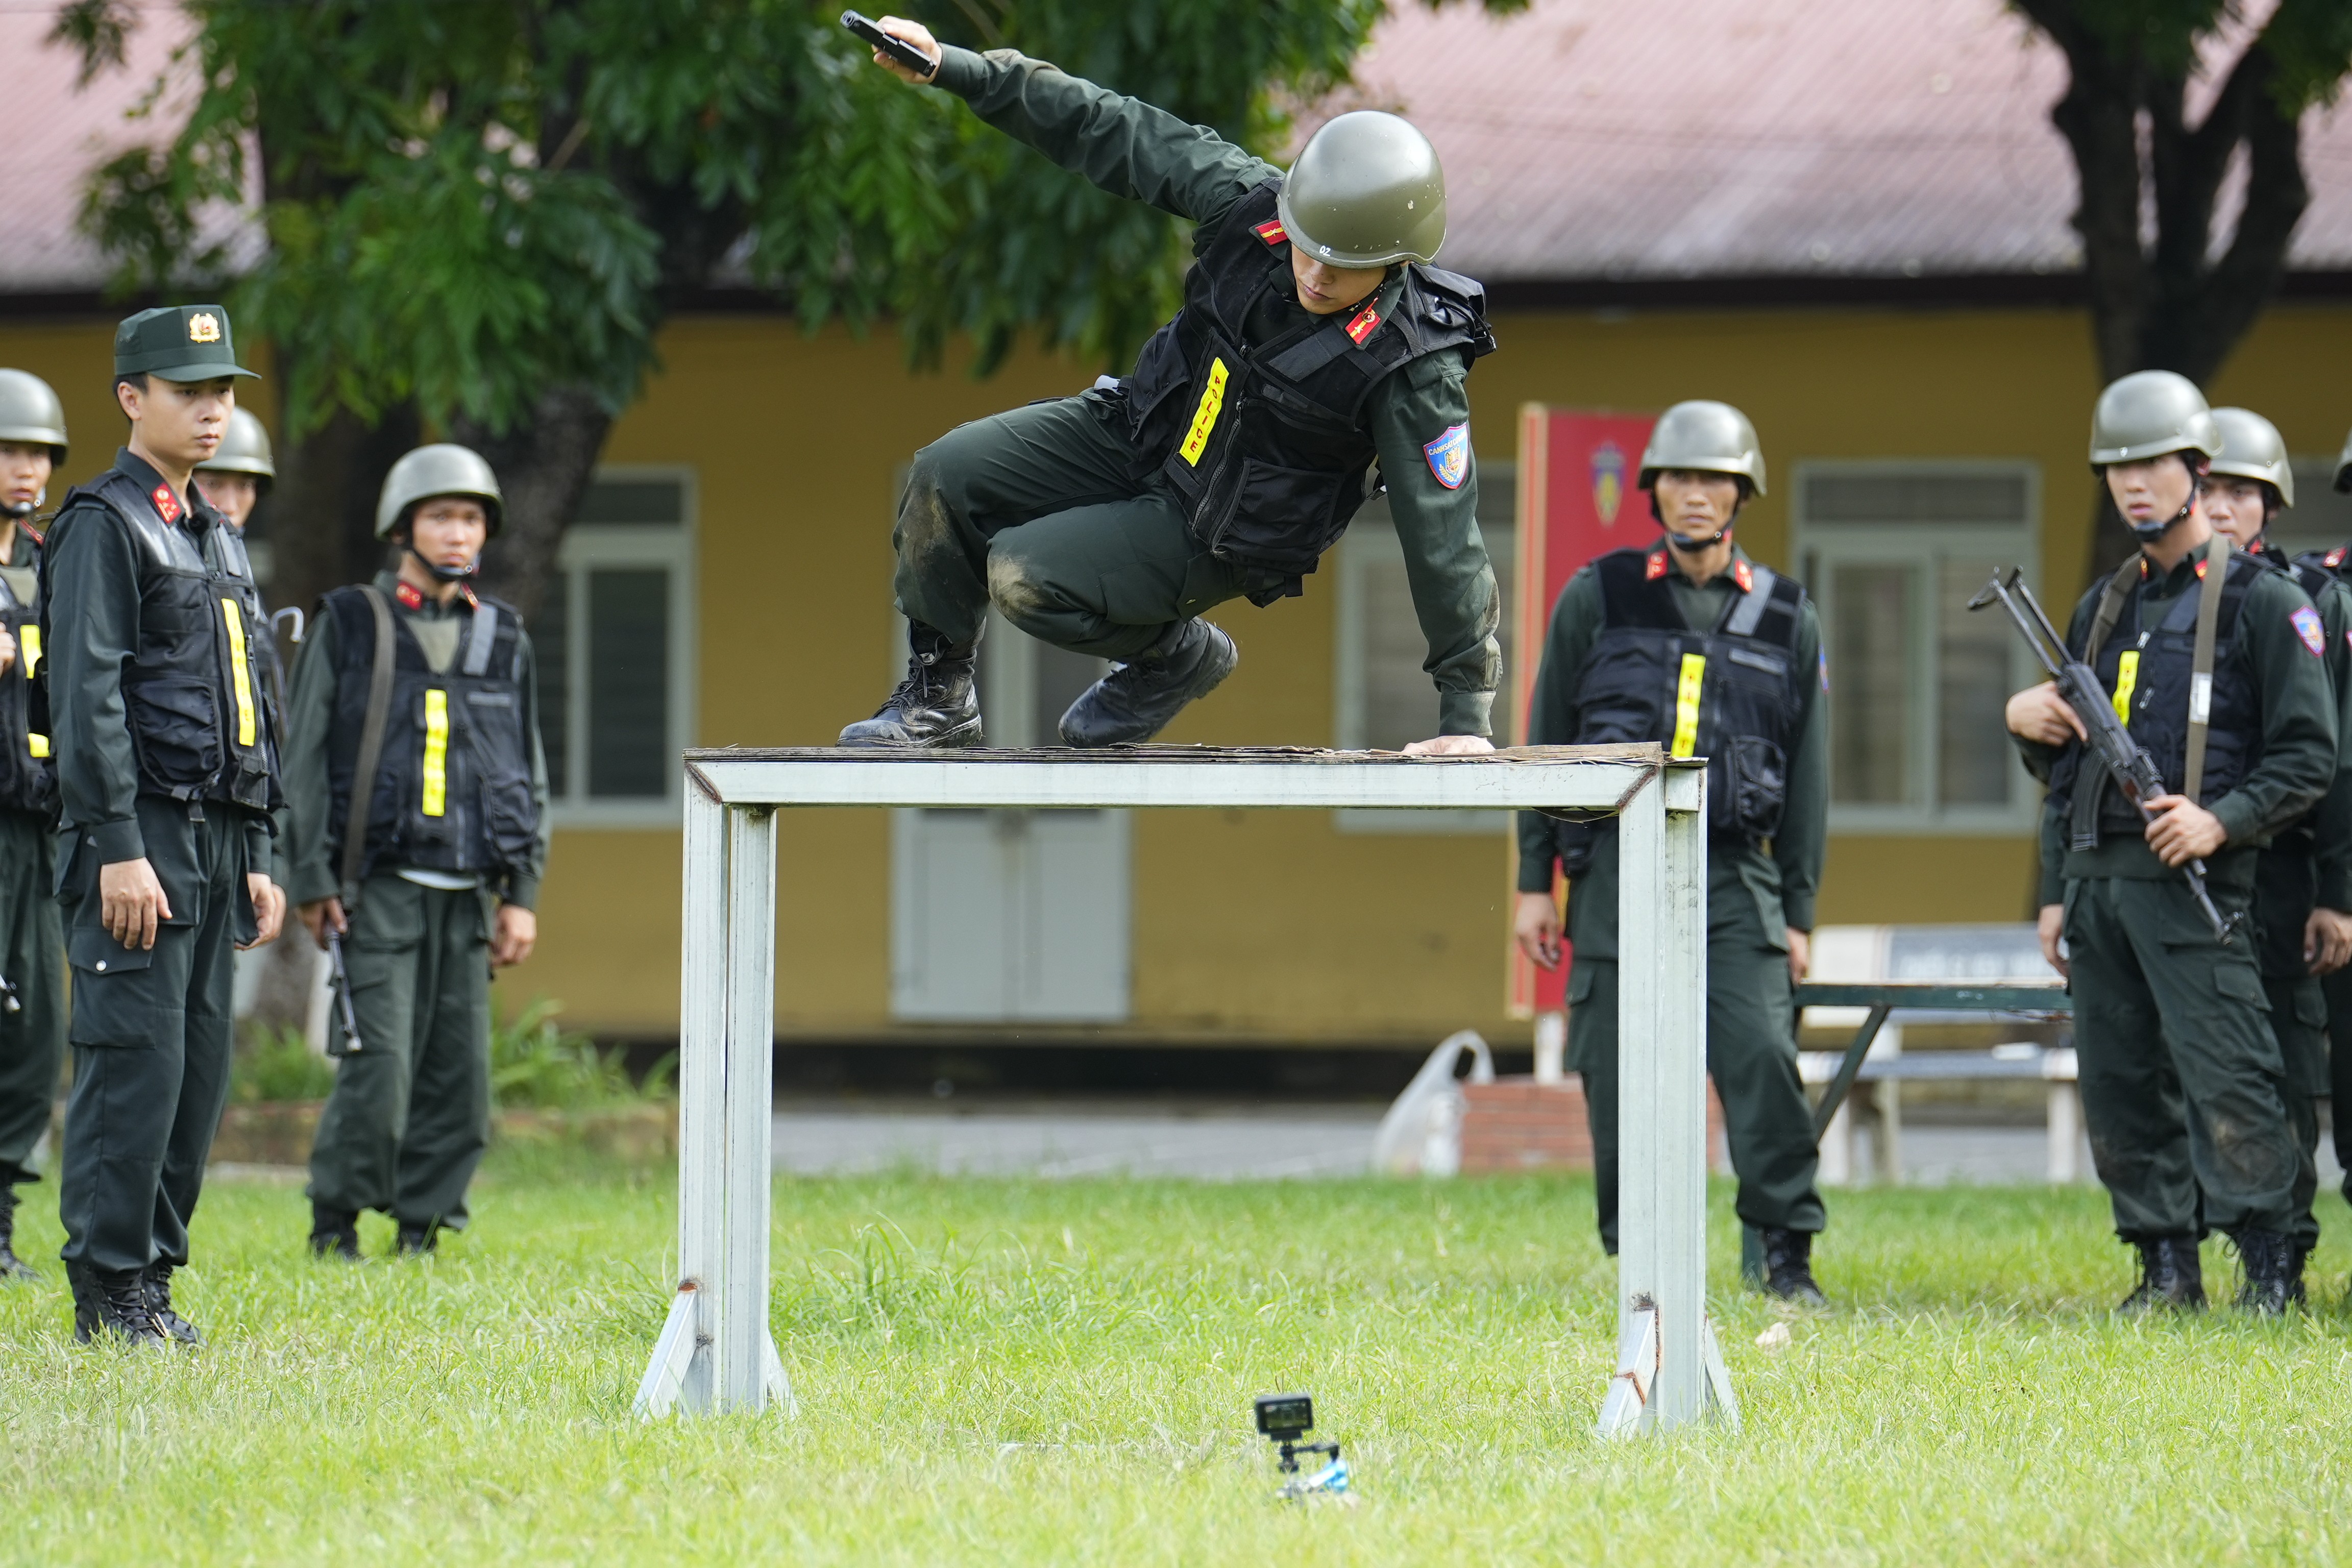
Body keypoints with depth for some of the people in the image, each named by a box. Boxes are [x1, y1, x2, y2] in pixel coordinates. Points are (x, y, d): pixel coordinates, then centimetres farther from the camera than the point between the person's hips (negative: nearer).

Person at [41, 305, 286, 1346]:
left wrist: (256, 858, 19)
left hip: (214, 838, 8)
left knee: (200, 1065, 7)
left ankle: (154, 1275, 12)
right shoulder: (102, 526, -7)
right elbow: (88, 698, -15)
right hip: (140, 839, -8)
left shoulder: (218, 543, 20)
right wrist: (118, 849, -20)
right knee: (137, 1059, -10)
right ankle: (109, 1294, -6)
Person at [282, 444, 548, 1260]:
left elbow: (529, 774, 17)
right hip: (379, 887, -4)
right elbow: (305, 759, 4)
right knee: (379, 1068, -11)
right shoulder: (349, 626, 4)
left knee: (461, 1074, 1)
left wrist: (522, 892, 10)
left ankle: (423, 1225, 11)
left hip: (468, 894, 4)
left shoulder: (503, 639, 14)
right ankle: (335, 1220, 4)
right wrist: (312, 879, -3)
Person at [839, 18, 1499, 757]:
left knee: (1026, 577, -23)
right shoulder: (1248, 202, -17)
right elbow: (1114, 134, -10)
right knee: (946, 478, -9)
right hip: (1137, 437, 5)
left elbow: (1443, 530, -24)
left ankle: (1178, 655, 7)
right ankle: (938, 699, 12)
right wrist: (954, 68, -10)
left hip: (1219, 535, -5)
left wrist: (1466, 710, -22)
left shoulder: (1413, 367, -28)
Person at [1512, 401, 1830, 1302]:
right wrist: (1534, 881, 6)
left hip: (1735, 873, 0)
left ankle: (1790, 1254, -4)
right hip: (1617, 866, 0)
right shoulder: (1598, 599, 7)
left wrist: (1799, 914, 7)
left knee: (1762, 1053, -13)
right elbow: (1547, 742, 10)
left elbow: (1808, 777, 12)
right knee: (1619, 1074, -2)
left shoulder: (1787, 621, 9)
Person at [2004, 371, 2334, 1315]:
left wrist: (2222, 820, -19)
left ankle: (2272, 1270, -8)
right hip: (2098, 878, 7)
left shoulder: (2262, 603, -1)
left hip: (2191, 882, -7)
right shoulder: (2102, 609, 19)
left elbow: (2308, 758, -5)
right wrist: (2057, 893, 18)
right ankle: (2166, 1266, 11)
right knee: (2120, 1087, 5)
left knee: (2225, 1078, -13)